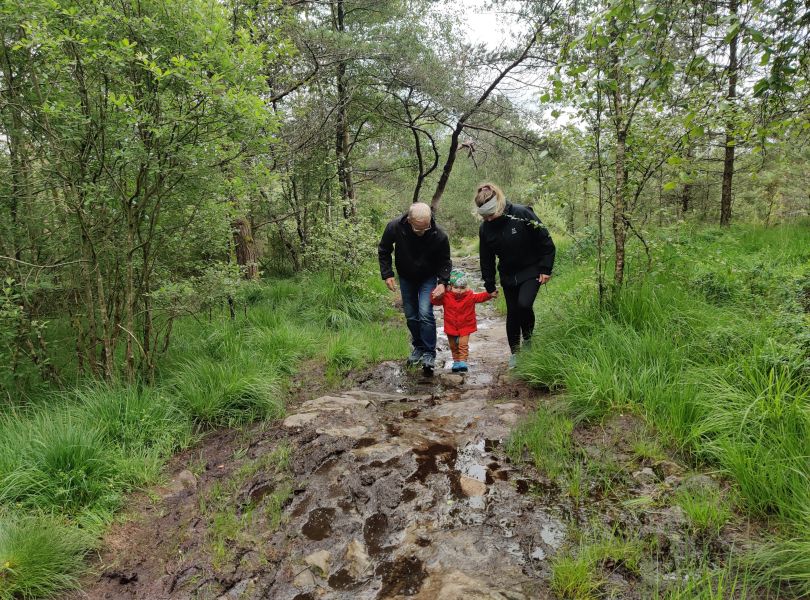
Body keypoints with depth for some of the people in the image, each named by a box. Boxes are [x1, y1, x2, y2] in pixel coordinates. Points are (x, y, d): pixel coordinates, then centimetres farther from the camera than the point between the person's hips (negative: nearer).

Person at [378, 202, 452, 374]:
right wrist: (387, 274, -14)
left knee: (425, 313, -16)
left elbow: (444, 261, -12)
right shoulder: (395, 227, -28)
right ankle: (418, 346, 30)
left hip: (428, 278, -2)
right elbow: (383, 251, -8)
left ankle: (429, 353, -2)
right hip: (406, 277, 2)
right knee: (411, 315, 9)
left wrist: (442, 282, -27)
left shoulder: (439, 236, -30)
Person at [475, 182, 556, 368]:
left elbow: (545, 242, -13)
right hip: (508, 276, 4)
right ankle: (514, 351, 24)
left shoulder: (522, 214, -21)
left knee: (524, 304, -23)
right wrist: (489, 286, 4)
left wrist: (546, 269, -13)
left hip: (531, 271, -4)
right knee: (512, 313, 7)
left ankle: (528, 337, 6)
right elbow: (486, 259, 3)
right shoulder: (485, 227, -8)